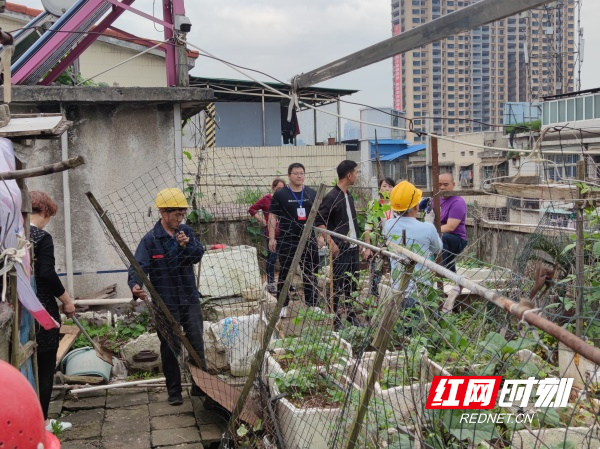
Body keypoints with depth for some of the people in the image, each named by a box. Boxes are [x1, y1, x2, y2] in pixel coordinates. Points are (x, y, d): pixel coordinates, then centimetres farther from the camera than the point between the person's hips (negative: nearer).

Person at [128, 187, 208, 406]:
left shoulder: (186, 232, 4)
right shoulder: (150, 240, -9)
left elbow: (198, 255, 1)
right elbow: (138, 267, -17)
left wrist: (186, 246, -19)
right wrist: (136, 285, -38)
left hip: (190, 299, 3)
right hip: (166, 304, -3)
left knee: (197, 344, 7)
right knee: (170, 349, 7)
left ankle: (200, 386, 21)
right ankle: (174, 392, 20)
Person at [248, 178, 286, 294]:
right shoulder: (266, 199, -4)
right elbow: (251, 209, 1)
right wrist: (262, 220, -6)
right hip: (271, 233, -4)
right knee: (271, 258, 4)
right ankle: (270, 283, 15)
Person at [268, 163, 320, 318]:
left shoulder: (312, 194, 9)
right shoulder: (280, 194, 0)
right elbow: (273, 217, -1)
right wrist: (272, 238, -7)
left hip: (308, 240, 3)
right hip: (286, 241, -3)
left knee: (310, 273, 6)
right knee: (284, 273, 4)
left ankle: (312, 304, 15)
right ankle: (283, 305, 12)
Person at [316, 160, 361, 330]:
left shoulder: (349, 196, 12)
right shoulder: (331, 197, -14)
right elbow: (319, 221, -15)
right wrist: (330, 242, -19)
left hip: (353, 247, 8)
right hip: (340, 249, -8)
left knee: (352, 283, 14)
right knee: (338, 284, -2)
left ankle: (351, 314, 24)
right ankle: (336, 319, 6)